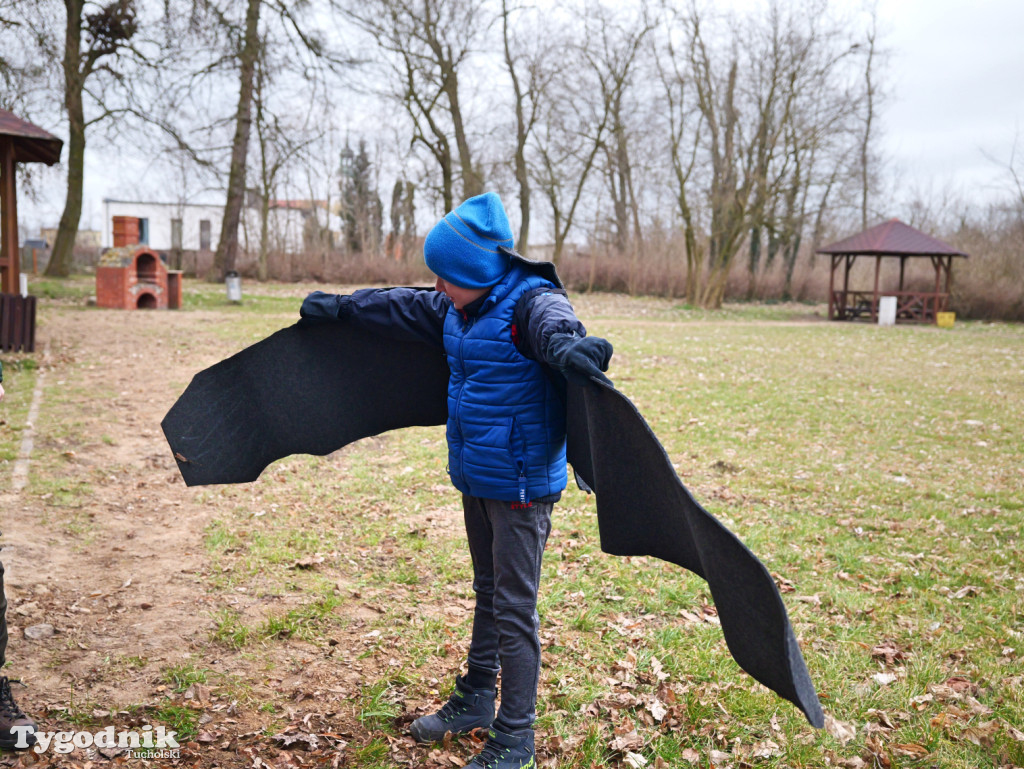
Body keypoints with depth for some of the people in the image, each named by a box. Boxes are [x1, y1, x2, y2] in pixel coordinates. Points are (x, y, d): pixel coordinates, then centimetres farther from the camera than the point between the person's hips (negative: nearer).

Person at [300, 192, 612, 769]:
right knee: (487, 592, 22)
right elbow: (400, 307, 22)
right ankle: (475, 700, 39)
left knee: (514, 607, 0)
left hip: (522, 487, -9)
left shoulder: (532, 303, -19)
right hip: (477, 481, 9)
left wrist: (568, 347, -64)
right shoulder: (457, 310, 7)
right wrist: (340, 307, 31)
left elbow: (557, 327, -40)